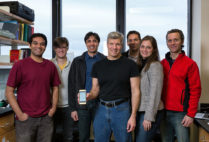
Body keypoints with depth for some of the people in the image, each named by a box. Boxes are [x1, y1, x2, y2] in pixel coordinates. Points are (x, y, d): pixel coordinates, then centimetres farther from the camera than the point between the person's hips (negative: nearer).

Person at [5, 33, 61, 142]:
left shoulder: (50, 65, 6)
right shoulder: (20, 65, -5)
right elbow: (9, 91, -5)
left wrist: (53, 107, 2)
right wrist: (19, 114, -9)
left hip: (46, 118, 3)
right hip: (25, 118, -3)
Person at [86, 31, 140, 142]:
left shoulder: (130, 64, -2)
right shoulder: (98, 65, 7)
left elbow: (135, 91, -4)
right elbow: (95, 89, 11)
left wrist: (133, 116, -10)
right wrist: (89, 96, -12)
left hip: (122, 109, -3)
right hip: (101, 109, 3)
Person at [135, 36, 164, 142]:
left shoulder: (155, 65, -12)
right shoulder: (140, 65, 12)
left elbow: (155, 93, -16)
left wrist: (149, 117, -17)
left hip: (150, 112, -8)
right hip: (139, 110, 8)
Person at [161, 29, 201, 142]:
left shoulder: (190, 64, -4)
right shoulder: (162, 64, 9)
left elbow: (195, 90, -7)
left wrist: (191, 114, -11)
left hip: (181, 114, -4)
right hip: (164, 112, 4)